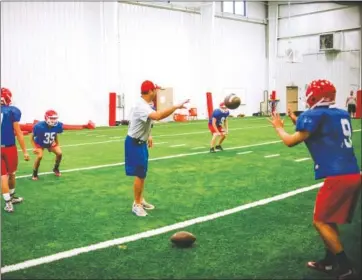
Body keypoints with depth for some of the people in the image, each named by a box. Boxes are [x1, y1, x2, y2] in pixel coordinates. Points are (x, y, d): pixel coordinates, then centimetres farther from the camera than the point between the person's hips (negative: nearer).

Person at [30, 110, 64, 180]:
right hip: (40, 143, -4)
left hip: (51, 143, 4)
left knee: (59, 153, -10)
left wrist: (57, 144, 2)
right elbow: (32, 138, -19)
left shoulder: (58, 125, -24)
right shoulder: (39, 126, -35)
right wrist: (35, 148, -29)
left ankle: (56, 169, 18)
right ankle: (35, 174, -1)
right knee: (39, 156, -24)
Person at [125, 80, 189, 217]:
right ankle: (136, 204, 9)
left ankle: (141, 200, 30)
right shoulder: (141, 106, -28)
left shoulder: (145, 104, 5)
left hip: (141, 142, 10)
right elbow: (157, 116, -47)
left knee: (142, 173, 17)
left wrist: (148, 136, 27)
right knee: (139, 174, -4)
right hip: (135, 143, -10)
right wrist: (176, 107, -42)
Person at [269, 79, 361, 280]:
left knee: (320, 221, 4)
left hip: (338, 177, -9)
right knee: (329, 219, 21)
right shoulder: (342, 114, 17)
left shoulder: (314, 115, -7)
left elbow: (290, 142, -6)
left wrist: (278, 126, 12)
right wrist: (300, 123, 25)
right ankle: (330, 261, 31)